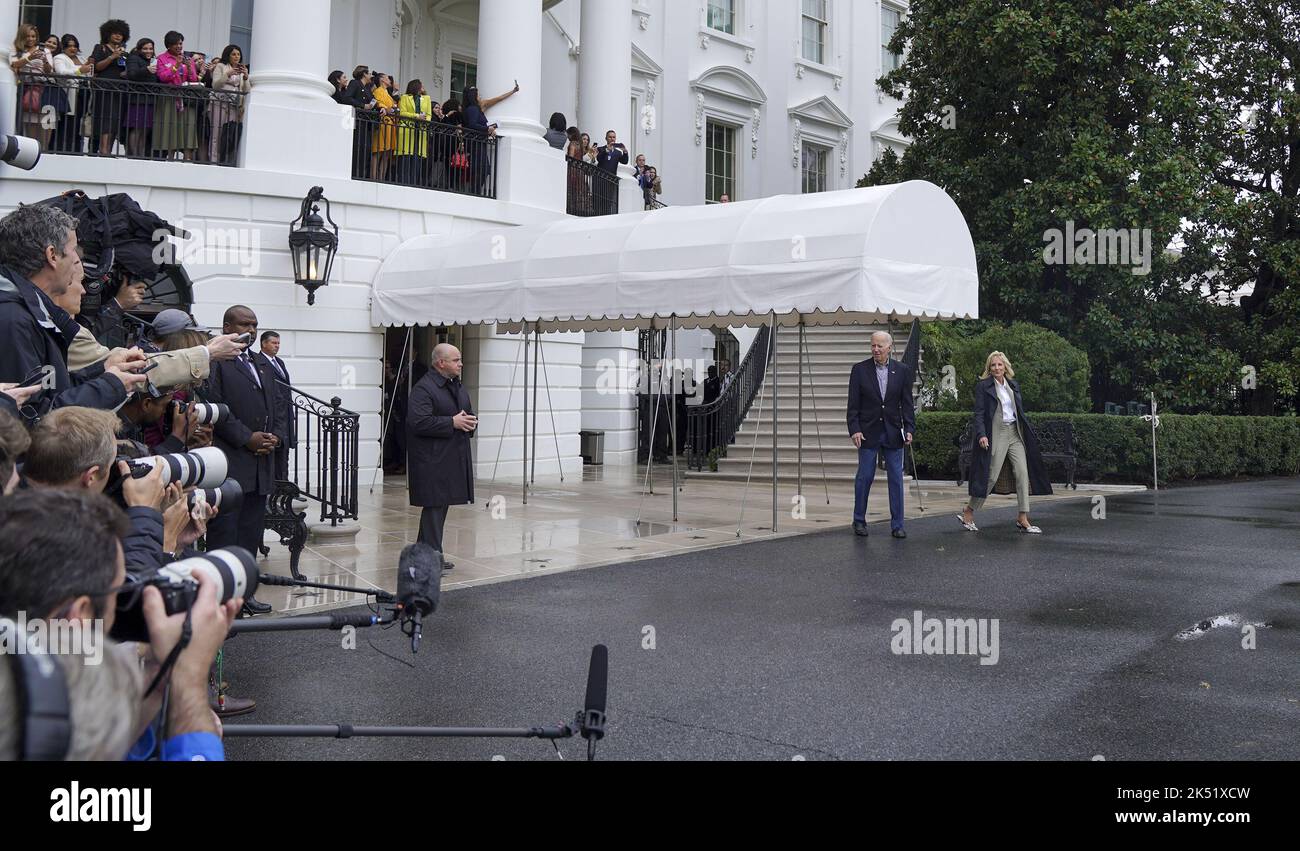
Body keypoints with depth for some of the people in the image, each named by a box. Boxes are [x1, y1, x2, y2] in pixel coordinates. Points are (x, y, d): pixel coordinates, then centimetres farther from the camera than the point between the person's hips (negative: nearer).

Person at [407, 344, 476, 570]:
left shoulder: (458, 386, 16)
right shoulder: (424, 389, -13)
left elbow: (469, 413, 26)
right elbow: (418, 422, -23)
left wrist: (471, 423, 2)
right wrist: (452, 422, -21)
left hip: (453, 458, 9)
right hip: (432, 461, -9)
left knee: (442, 505, 13)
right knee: (434, 506, -6)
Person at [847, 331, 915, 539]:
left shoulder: (902, 371, 4)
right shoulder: (860, 370, 0)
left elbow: (907, 404, 4)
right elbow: (853, 404, -1)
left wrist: (909, 429, -5)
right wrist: (855, 429, -11)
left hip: (893, 434, 1)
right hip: (868, 433, -1)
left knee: (896, 479, 3)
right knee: (864, 477, 3)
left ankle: (897, 525, 10)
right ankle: (859, 521, 17)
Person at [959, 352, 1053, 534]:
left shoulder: (1013, 386, 14)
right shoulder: (983, 387, -3)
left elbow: (1021, 411, 19)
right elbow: (978, 414, -8)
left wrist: (1030, 432, 16)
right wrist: (981, 435, -20)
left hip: (1015, 434, 6)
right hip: (996, 435, -6)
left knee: (1023, 473, -3)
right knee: (991, 475, -6)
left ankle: (1023, 519, 0)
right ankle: (968, 513, 9)